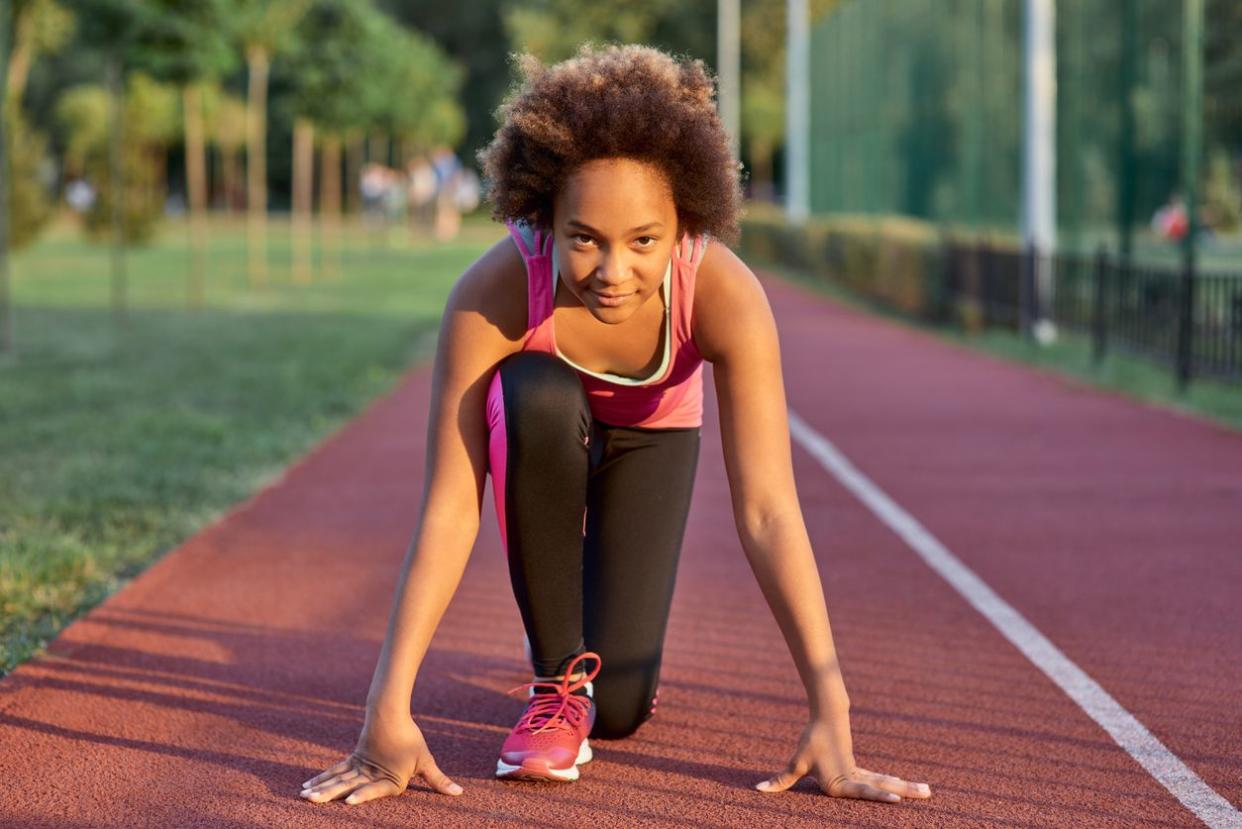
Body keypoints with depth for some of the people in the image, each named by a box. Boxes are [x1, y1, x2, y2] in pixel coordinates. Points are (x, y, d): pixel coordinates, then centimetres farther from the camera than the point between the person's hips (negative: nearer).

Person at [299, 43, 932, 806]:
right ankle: (557, 676, -18)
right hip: (539, 427, 0)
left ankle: (606, 669, 29)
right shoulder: (492, 294, -39)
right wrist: (388, 714, -44)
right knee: (539, 396, -38)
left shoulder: (725, 294, -38)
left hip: (652, 439, 1)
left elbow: (768, 509, -40)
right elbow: (448, 510, -38)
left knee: (619, 711, -11)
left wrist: (831, 712, -45)